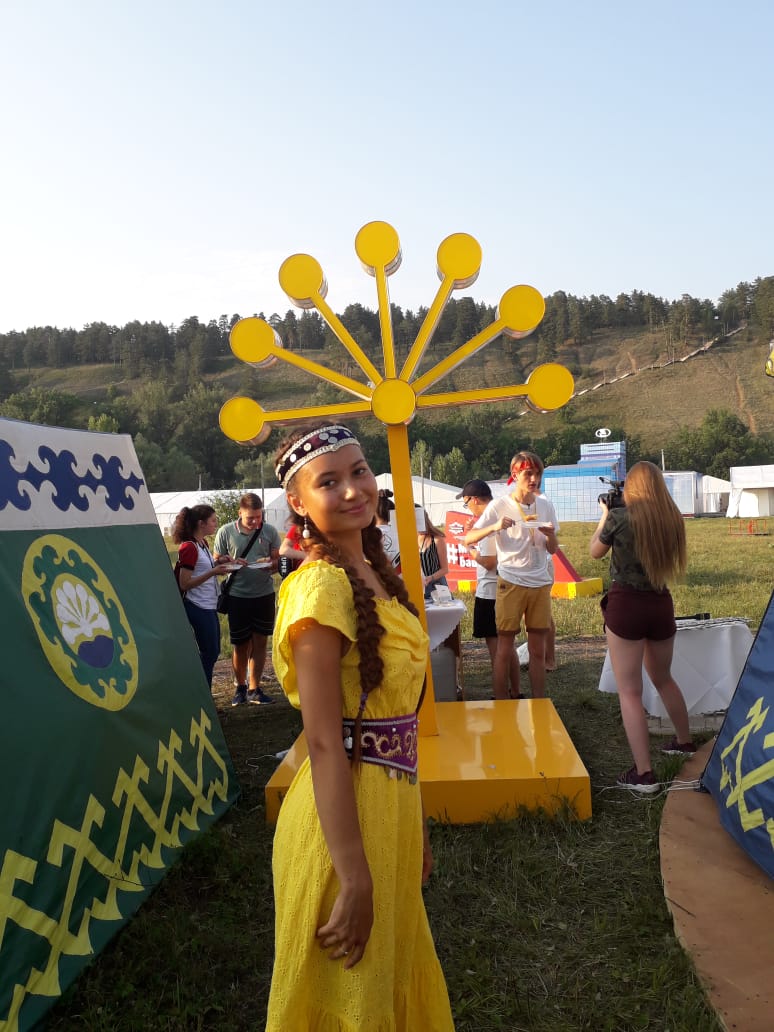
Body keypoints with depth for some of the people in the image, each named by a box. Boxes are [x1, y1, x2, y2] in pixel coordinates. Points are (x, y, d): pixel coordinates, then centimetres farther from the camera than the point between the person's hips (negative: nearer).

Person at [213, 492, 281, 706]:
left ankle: (254, 689, 18)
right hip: (238, 595, -1)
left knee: (260, 642, 6)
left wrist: (271, 564, -18)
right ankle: (240, 687, 28)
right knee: (241, 645, 7)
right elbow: (216, 562, 2)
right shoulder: (226, 532, -3)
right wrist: (232, 563, -18)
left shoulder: (269, 531, 0)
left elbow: (279, 560, 5)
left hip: (264, 594, 1)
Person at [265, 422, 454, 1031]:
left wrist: (414, 821, 16)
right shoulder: (321, 586, -22)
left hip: (390, 799, 8)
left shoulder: (373, 571, 5)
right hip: (343, 816, -8)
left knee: (393, 975, 27)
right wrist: (355, 880, -20)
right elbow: (325, 743, -23)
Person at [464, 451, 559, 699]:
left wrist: (550, 535, -10)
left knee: (538, 649, 9)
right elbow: (468, 540, -9)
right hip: (511, 583, -4)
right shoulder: (499, 506, -5)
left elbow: (553, 550, 12)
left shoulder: (545, 505, 7)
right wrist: (495, 527, -25)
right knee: (504, 649, 1)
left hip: (540, 583, 4)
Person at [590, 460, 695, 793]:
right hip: (661, 604, 5)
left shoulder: (620, 516, -12)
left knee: (629, 692, 0)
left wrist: (604, 515, 16)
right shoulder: (672, 518, 0)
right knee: (663, 679, 27)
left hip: (625, 604, -5)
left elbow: (595, 551, 4)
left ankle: (643, 774, -1)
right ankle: (684, 741, 44)